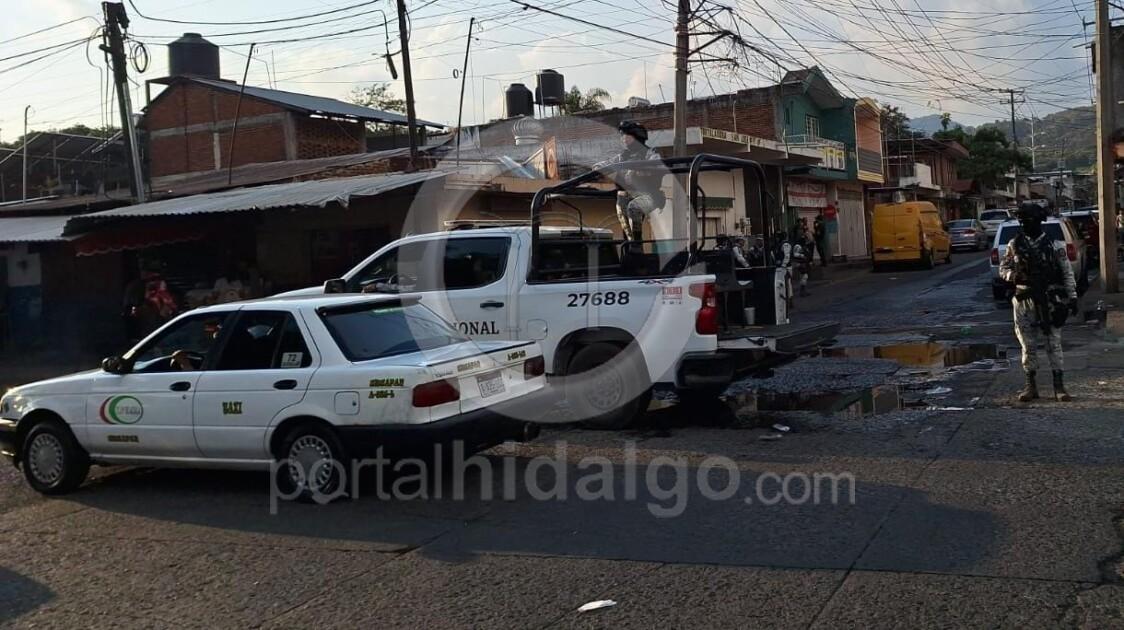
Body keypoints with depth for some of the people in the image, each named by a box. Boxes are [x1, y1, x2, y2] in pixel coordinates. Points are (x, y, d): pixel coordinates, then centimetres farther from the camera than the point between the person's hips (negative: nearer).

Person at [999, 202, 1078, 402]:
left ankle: (1058, 386, 7)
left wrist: (1072, 297, -3)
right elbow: (1003, 269, 8)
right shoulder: (1015, 245, 3)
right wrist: (1014, 276, -13)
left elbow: (1067, 273, 2)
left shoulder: (1054, 245, -1)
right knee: (1028, 346, 5)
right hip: (1025, 301, 2)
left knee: (1054, 344, 1)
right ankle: (1031, 386, 14)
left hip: (1050, 301, -1)